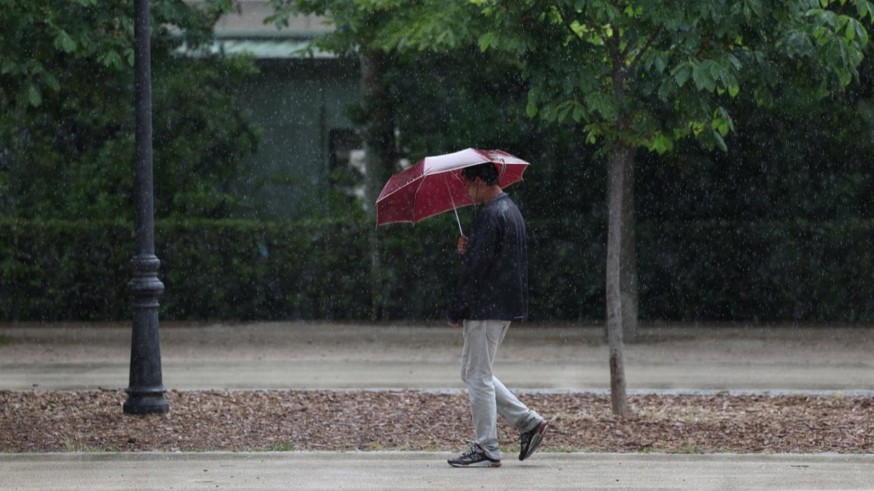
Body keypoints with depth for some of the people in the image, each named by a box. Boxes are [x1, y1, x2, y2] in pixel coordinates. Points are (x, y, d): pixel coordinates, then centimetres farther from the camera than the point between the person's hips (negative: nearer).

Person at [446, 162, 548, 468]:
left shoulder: (490, 216, -17)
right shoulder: (510, 210, 16)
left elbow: (477, 269, -20)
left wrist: (456, 311, -14)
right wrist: (467, 252, 6)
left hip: (487, 309, -10)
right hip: (504, 308, 10)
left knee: (478, 377, -3)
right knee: (473, 373, 17)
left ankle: (486, 450, -1)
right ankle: (528, 421, 14)